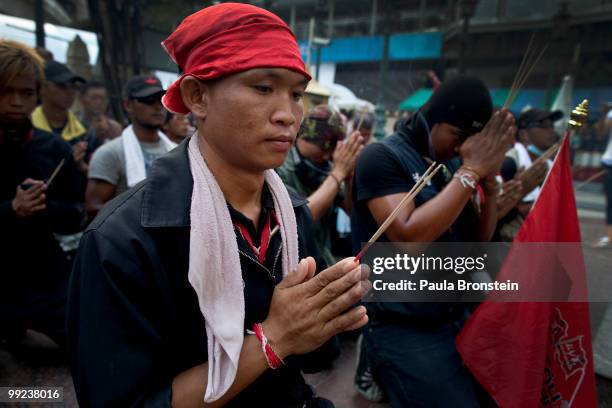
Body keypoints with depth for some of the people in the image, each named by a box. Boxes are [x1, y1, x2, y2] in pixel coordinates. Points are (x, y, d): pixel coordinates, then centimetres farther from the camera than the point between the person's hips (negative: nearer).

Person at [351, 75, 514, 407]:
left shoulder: (451, 164, 5)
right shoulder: (381, 157, -13)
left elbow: (479, 239, 8)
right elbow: (409, 238, -26)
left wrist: (488, 180, -7)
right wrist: (470, 171, -20)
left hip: (455, 316, 7)